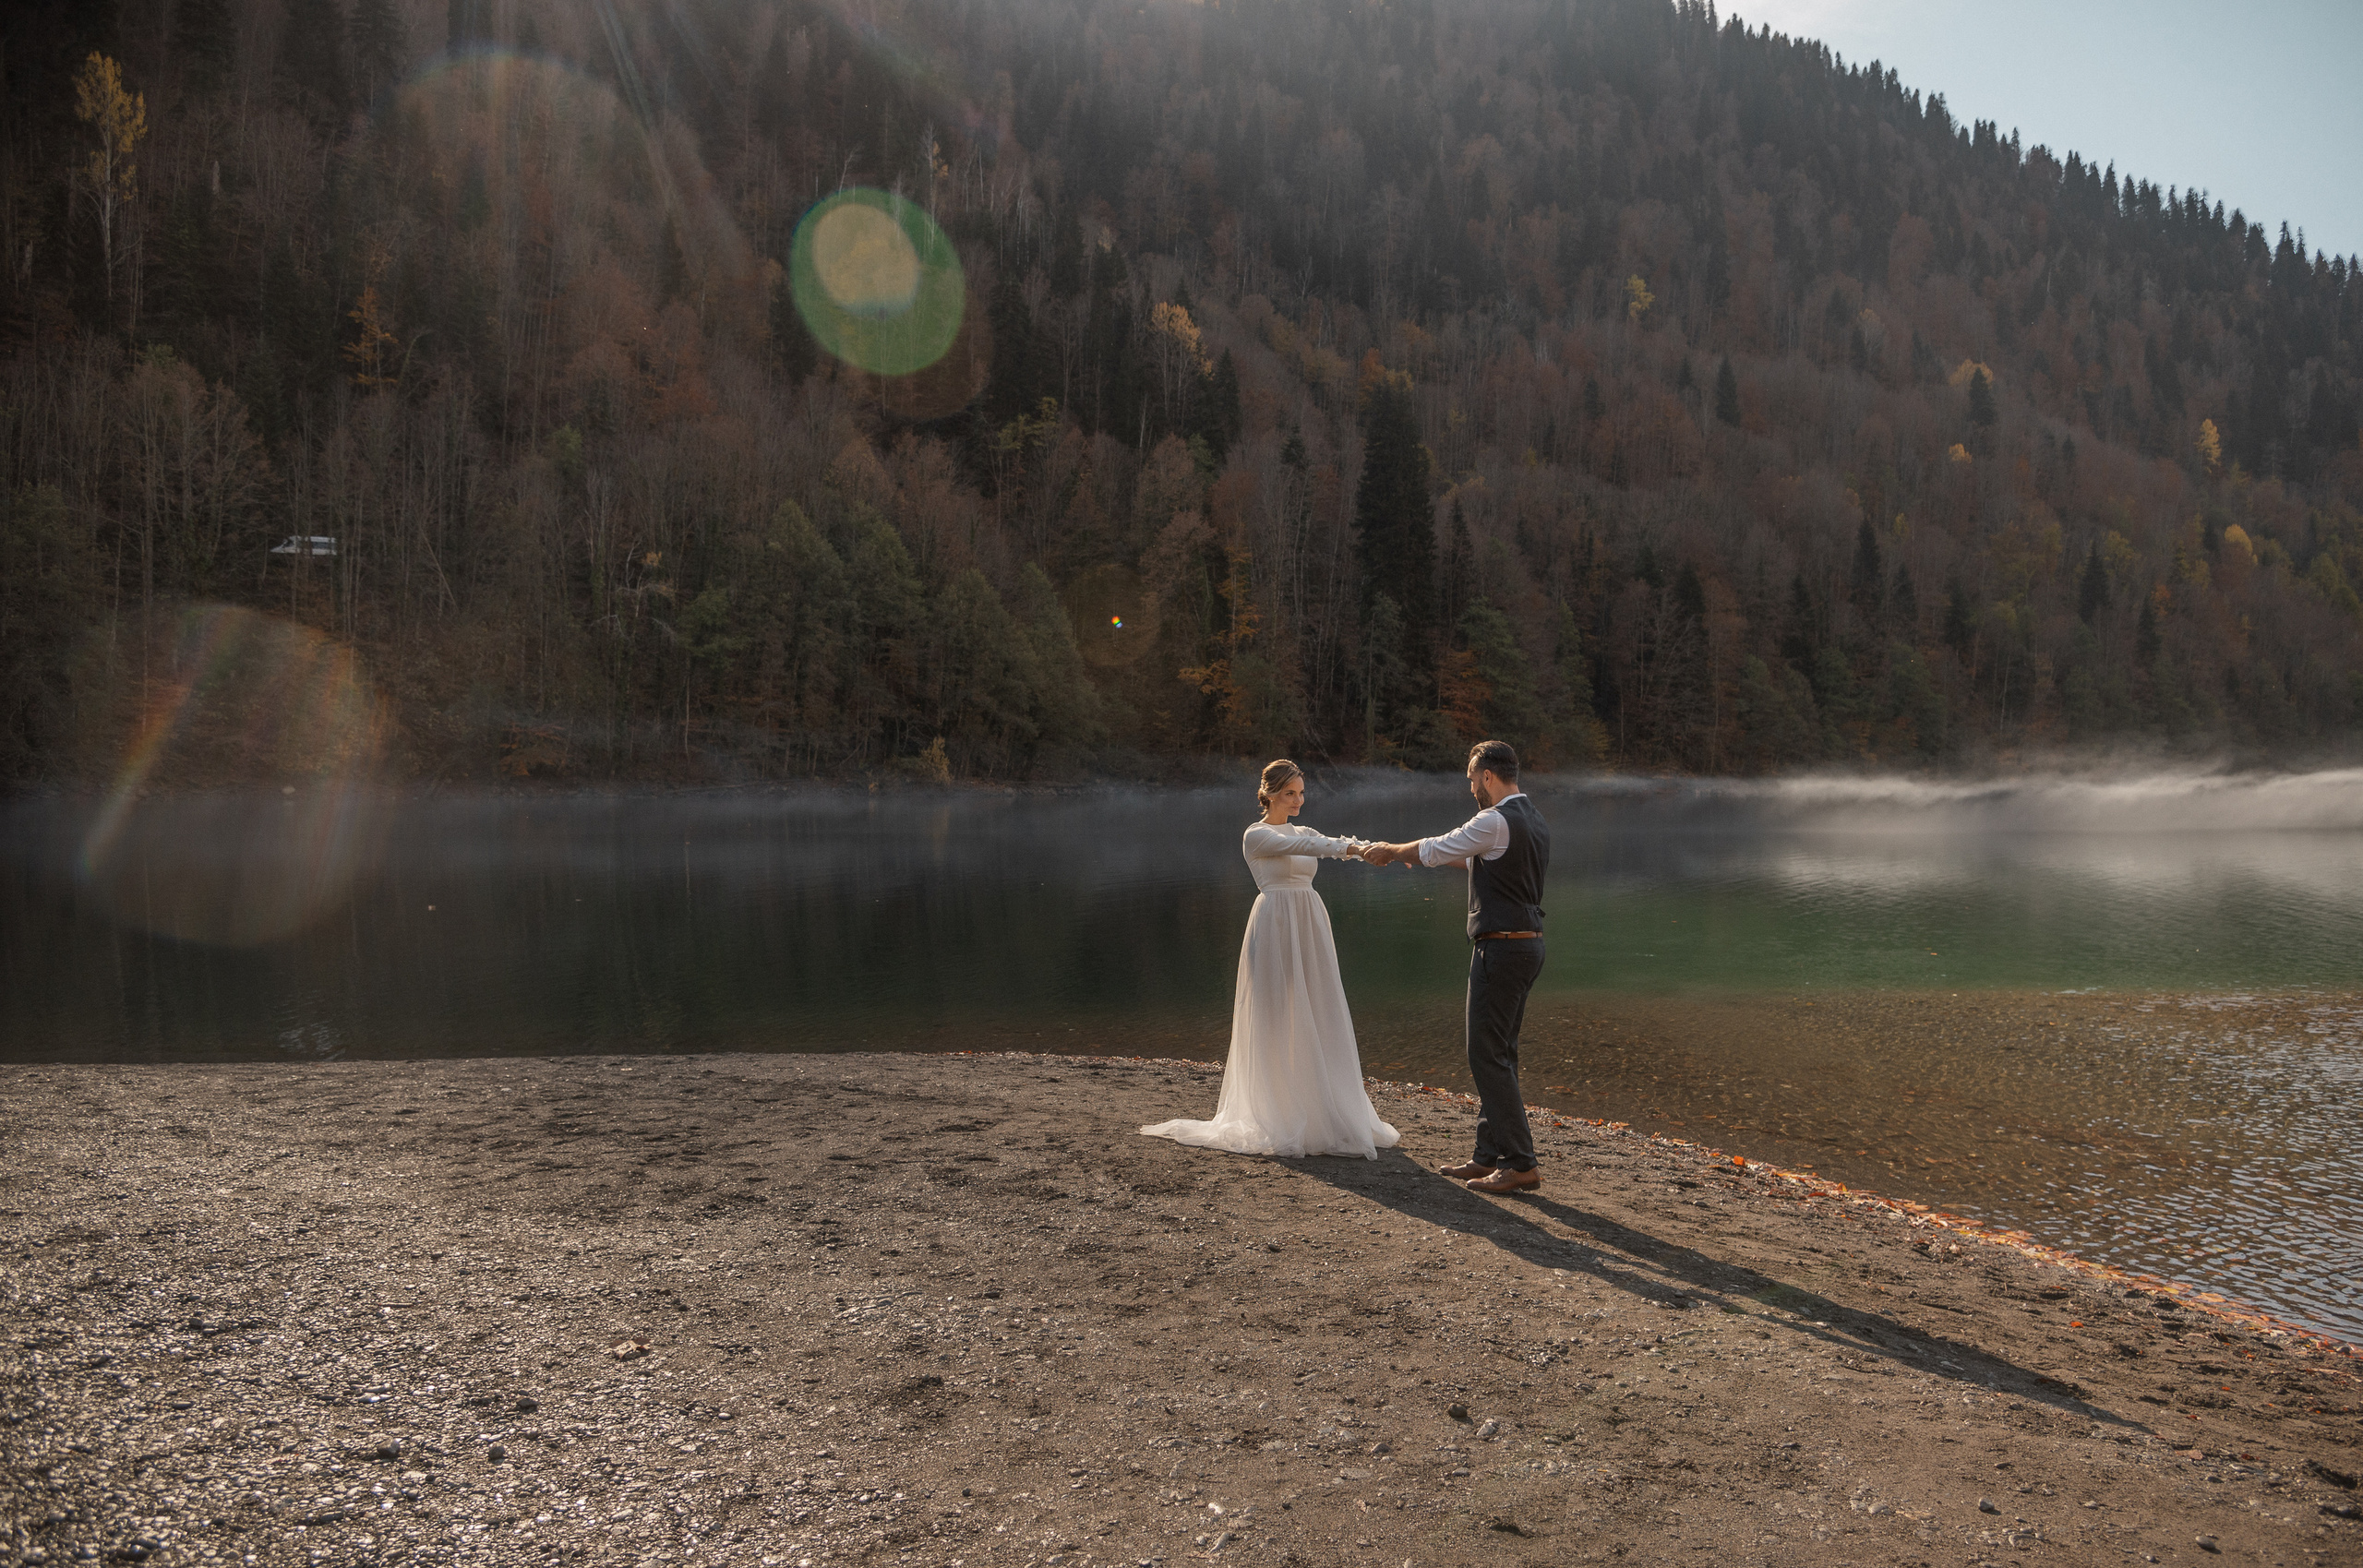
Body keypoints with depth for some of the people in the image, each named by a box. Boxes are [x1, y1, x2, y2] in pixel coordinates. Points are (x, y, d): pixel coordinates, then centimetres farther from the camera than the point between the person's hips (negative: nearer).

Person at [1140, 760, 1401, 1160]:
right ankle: (1277, 1119, 3)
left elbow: (1336, 846, 0)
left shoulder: (1304, 832, 17)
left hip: (1310, 929, 7)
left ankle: (1324, 1113, 13)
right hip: (1275, 928, -7)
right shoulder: (1257, 835, -4)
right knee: (1276, 1021, -4)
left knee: (1320, 1018, 6)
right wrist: (1349, 847, -33)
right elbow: (1301, 847, -21)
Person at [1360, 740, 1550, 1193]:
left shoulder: (1494, 821, -16)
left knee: (1489, 1056, -5)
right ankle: (1489, 1157, 20)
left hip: (1500, 948, -10)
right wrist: (1422, 852, 32)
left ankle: (1520, 1163, -5)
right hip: (1528, 945, 10)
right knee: (1499, 1054, 14)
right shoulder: (1534, 822, 14)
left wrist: (1392, 851, 14)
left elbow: (1437, 849, -5)